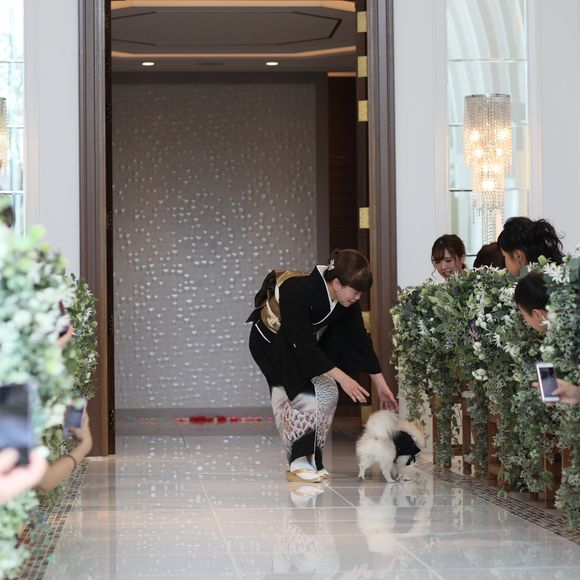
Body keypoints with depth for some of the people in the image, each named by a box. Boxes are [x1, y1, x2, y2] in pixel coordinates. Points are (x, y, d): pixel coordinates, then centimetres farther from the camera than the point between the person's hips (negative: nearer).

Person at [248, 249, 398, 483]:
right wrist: (342, 377, -38)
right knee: (303, 393, -21)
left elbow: (359, 340, -6)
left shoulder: (347, 303, -17)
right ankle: (298, 466, -16)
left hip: (305, 343, 7)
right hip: (270, 340, -7)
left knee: (327, 393, -6)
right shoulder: (299, 291, -38)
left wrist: (381, 384, -5)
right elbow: (303, 345, -38)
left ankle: (311, 460, 2)